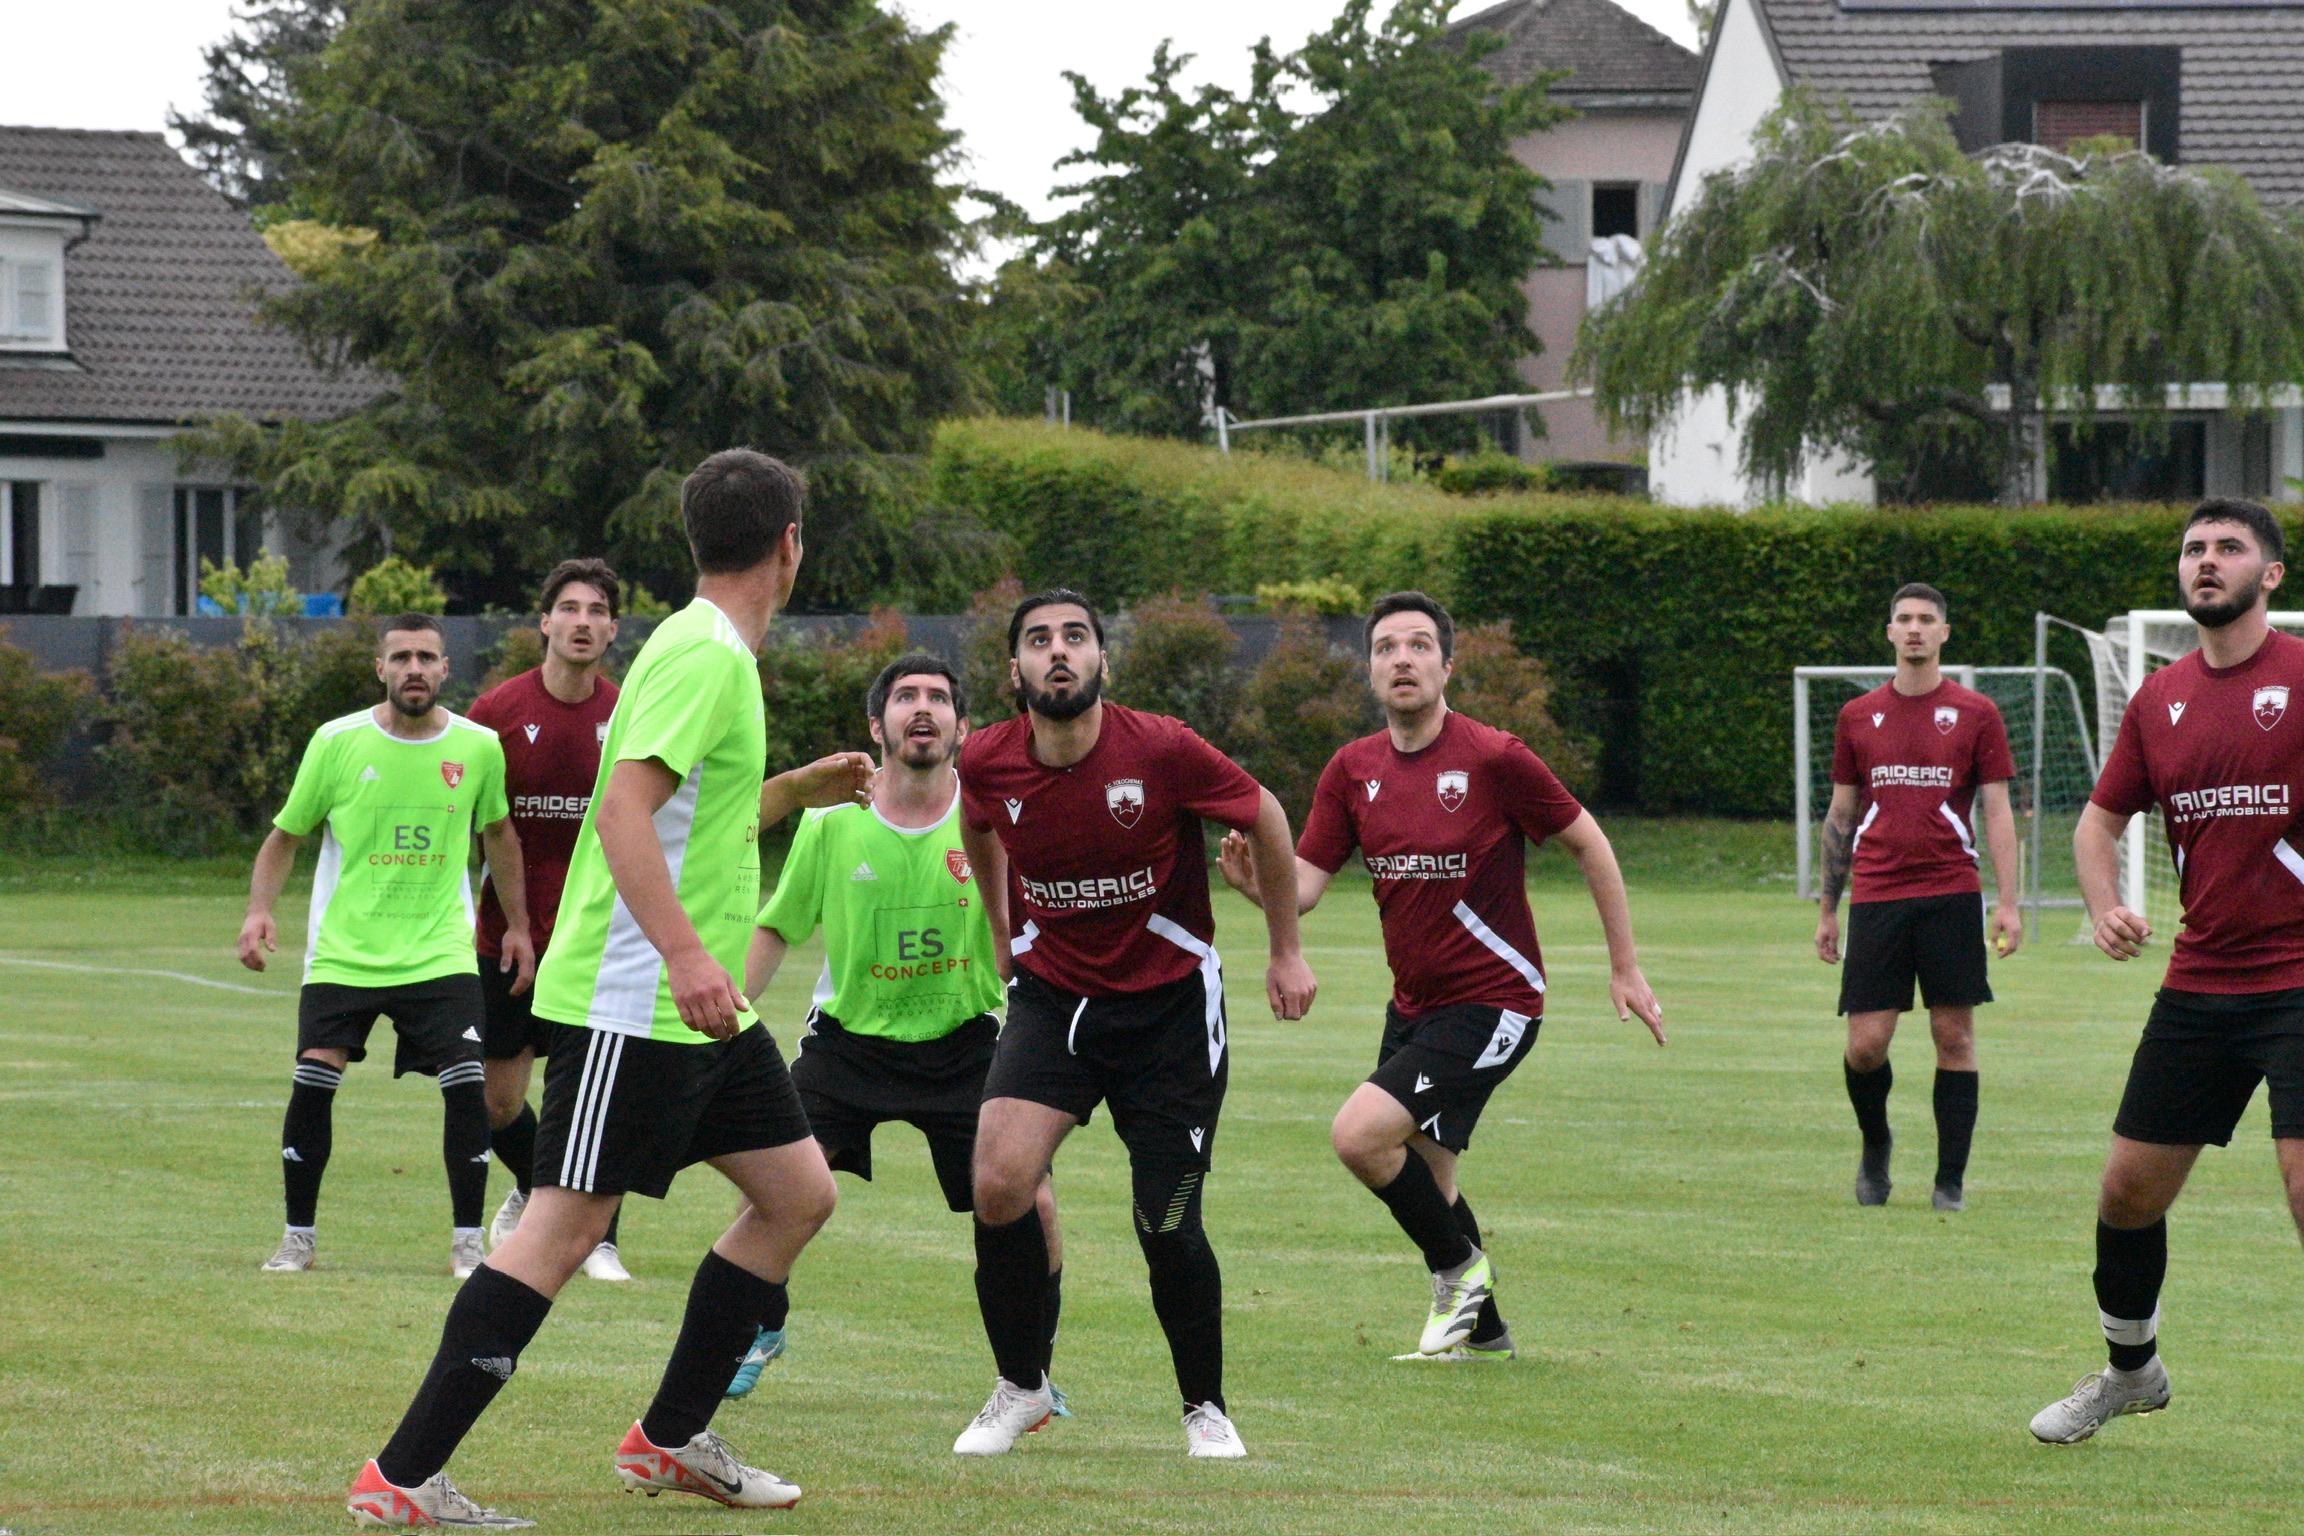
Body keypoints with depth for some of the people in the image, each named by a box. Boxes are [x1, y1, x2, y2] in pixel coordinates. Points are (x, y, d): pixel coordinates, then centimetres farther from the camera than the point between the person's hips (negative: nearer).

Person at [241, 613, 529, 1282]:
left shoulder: (479, 748, 0)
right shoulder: (337, 743, -4)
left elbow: (499, 833, 17)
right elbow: (286, 835, 6)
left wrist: (517, 925, 17)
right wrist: (260, 911, -8)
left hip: (440, 952, 1)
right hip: (343, 952, -1)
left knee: (466, 1086, -12)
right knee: (313, 1079, -11)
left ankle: (467, 1240, 2)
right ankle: (299, 1236, 6)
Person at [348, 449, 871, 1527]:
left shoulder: (722, 656, 16)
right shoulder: (703, 656, -15)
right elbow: (624, 805, -28)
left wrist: (799, 789, 38)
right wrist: (685, 951, -35)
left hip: (700, 1007, 10)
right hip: (630, 1003, -10)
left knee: (798, 1193, 11)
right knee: (566, 1226, -12)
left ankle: (670, 1439, 19)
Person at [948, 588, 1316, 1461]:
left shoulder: (1161, 751, -19)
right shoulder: (988, 764, -10)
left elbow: (1265, 819, -2)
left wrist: (1286, 952, 6)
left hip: (1169, 1004, -2)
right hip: (1052, 995, 2)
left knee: (1168, 1228, -3)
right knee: (1000, 1179, -18)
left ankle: (1204, 1407, 21)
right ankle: (1021, 1387, 3)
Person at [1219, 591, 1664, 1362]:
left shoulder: (1494, 757, -14)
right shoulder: (1353, 769, 1)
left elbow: (1588, 844, -4)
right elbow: (1306, 882, -2)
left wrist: (1624, 968, -2)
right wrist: (1256, 881, -26)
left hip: (1490, 1001, -7)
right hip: (1413, 1004, 7)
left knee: (1359, 1133, -20)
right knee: (1425, 1179, 15)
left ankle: (1459, 1268, 1)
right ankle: (1481, 1328, 34)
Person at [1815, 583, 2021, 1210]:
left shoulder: (1975, 714, 4)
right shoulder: (1857, 716, 11)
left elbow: (1998, 812, 3)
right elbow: (1840, 815, 16)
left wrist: (2008, 902, -6)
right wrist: (1827, 908, 14)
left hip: (1950, 894, -1)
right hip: (1875, 897, 1)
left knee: (1954, 1036, -1)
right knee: (1866, 1044, -5)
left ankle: (1951, 1180, 6)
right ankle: (1875, 1145, 22)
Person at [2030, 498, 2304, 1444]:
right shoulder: (2160, 700, 9)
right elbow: (2101, 819, 19)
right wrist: (2104, 904, 0)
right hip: (2197, 989, 6)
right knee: (2129, 1189, 10)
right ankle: (2130, 1370, 33)